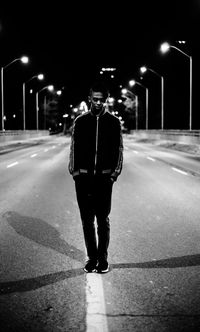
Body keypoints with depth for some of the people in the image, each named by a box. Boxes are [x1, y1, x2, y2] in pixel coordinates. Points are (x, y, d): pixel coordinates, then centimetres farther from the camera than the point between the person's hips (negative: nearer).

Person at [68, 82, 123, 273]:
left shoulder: (113, 122, 4)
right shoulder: (80, 121, 6)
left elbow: (119, 149, 6)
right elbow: (74, 148, 8)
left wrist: (114, 173, -2)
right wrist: (75, 172, 1)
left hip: (104, 177, -1)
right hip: (83, 177, 1)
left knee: (103, 220, 2)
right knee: (87, 219, 5)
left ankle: (102, 258, 11)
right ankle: (91, 257, 14)